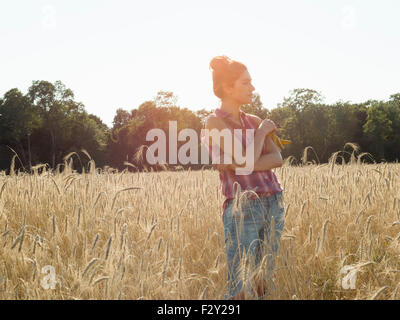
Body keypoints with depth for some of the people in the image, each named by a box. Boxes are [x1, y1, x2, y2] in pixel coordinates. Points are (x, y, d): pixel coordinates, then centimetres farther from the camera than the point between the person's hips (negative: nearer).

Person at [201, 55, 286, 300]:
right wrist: (262, 131, 0)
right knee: (240, 291, -9)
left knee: (264, 287, 8)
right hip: (243, 207, -6)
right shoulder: (215, 122, -5)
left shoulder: (254, 121, 14)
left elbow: (277, 159, 1)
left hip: (274, 204, 6)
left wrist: (244, 165, -13)